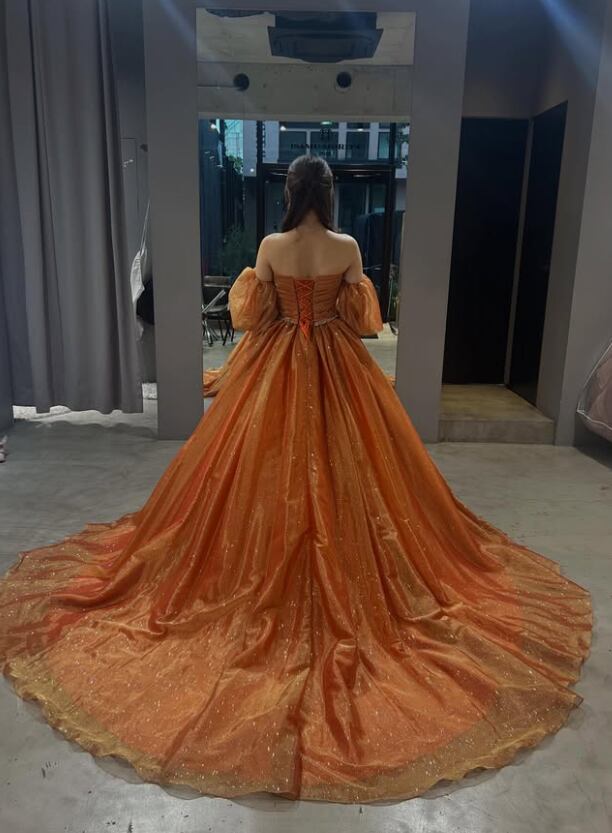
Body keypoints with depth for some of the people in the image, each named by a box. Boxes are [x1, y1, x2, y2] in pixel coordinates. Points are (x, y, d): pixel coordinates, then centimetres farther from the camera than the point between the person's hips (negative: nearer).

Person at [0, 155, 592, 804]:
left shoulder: (270, 247, -6)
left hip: (276, 369, 0)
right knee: (339, 471, 9)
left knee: (274, 470, 10)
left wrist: (249, 280, 17)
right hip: (336, 369, 0)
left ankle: (270, 583, 19)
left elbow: (252, 315, -1)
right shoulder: (348, 248, -6)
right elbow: (362, 319, -2)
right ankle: (341, 587, 20)